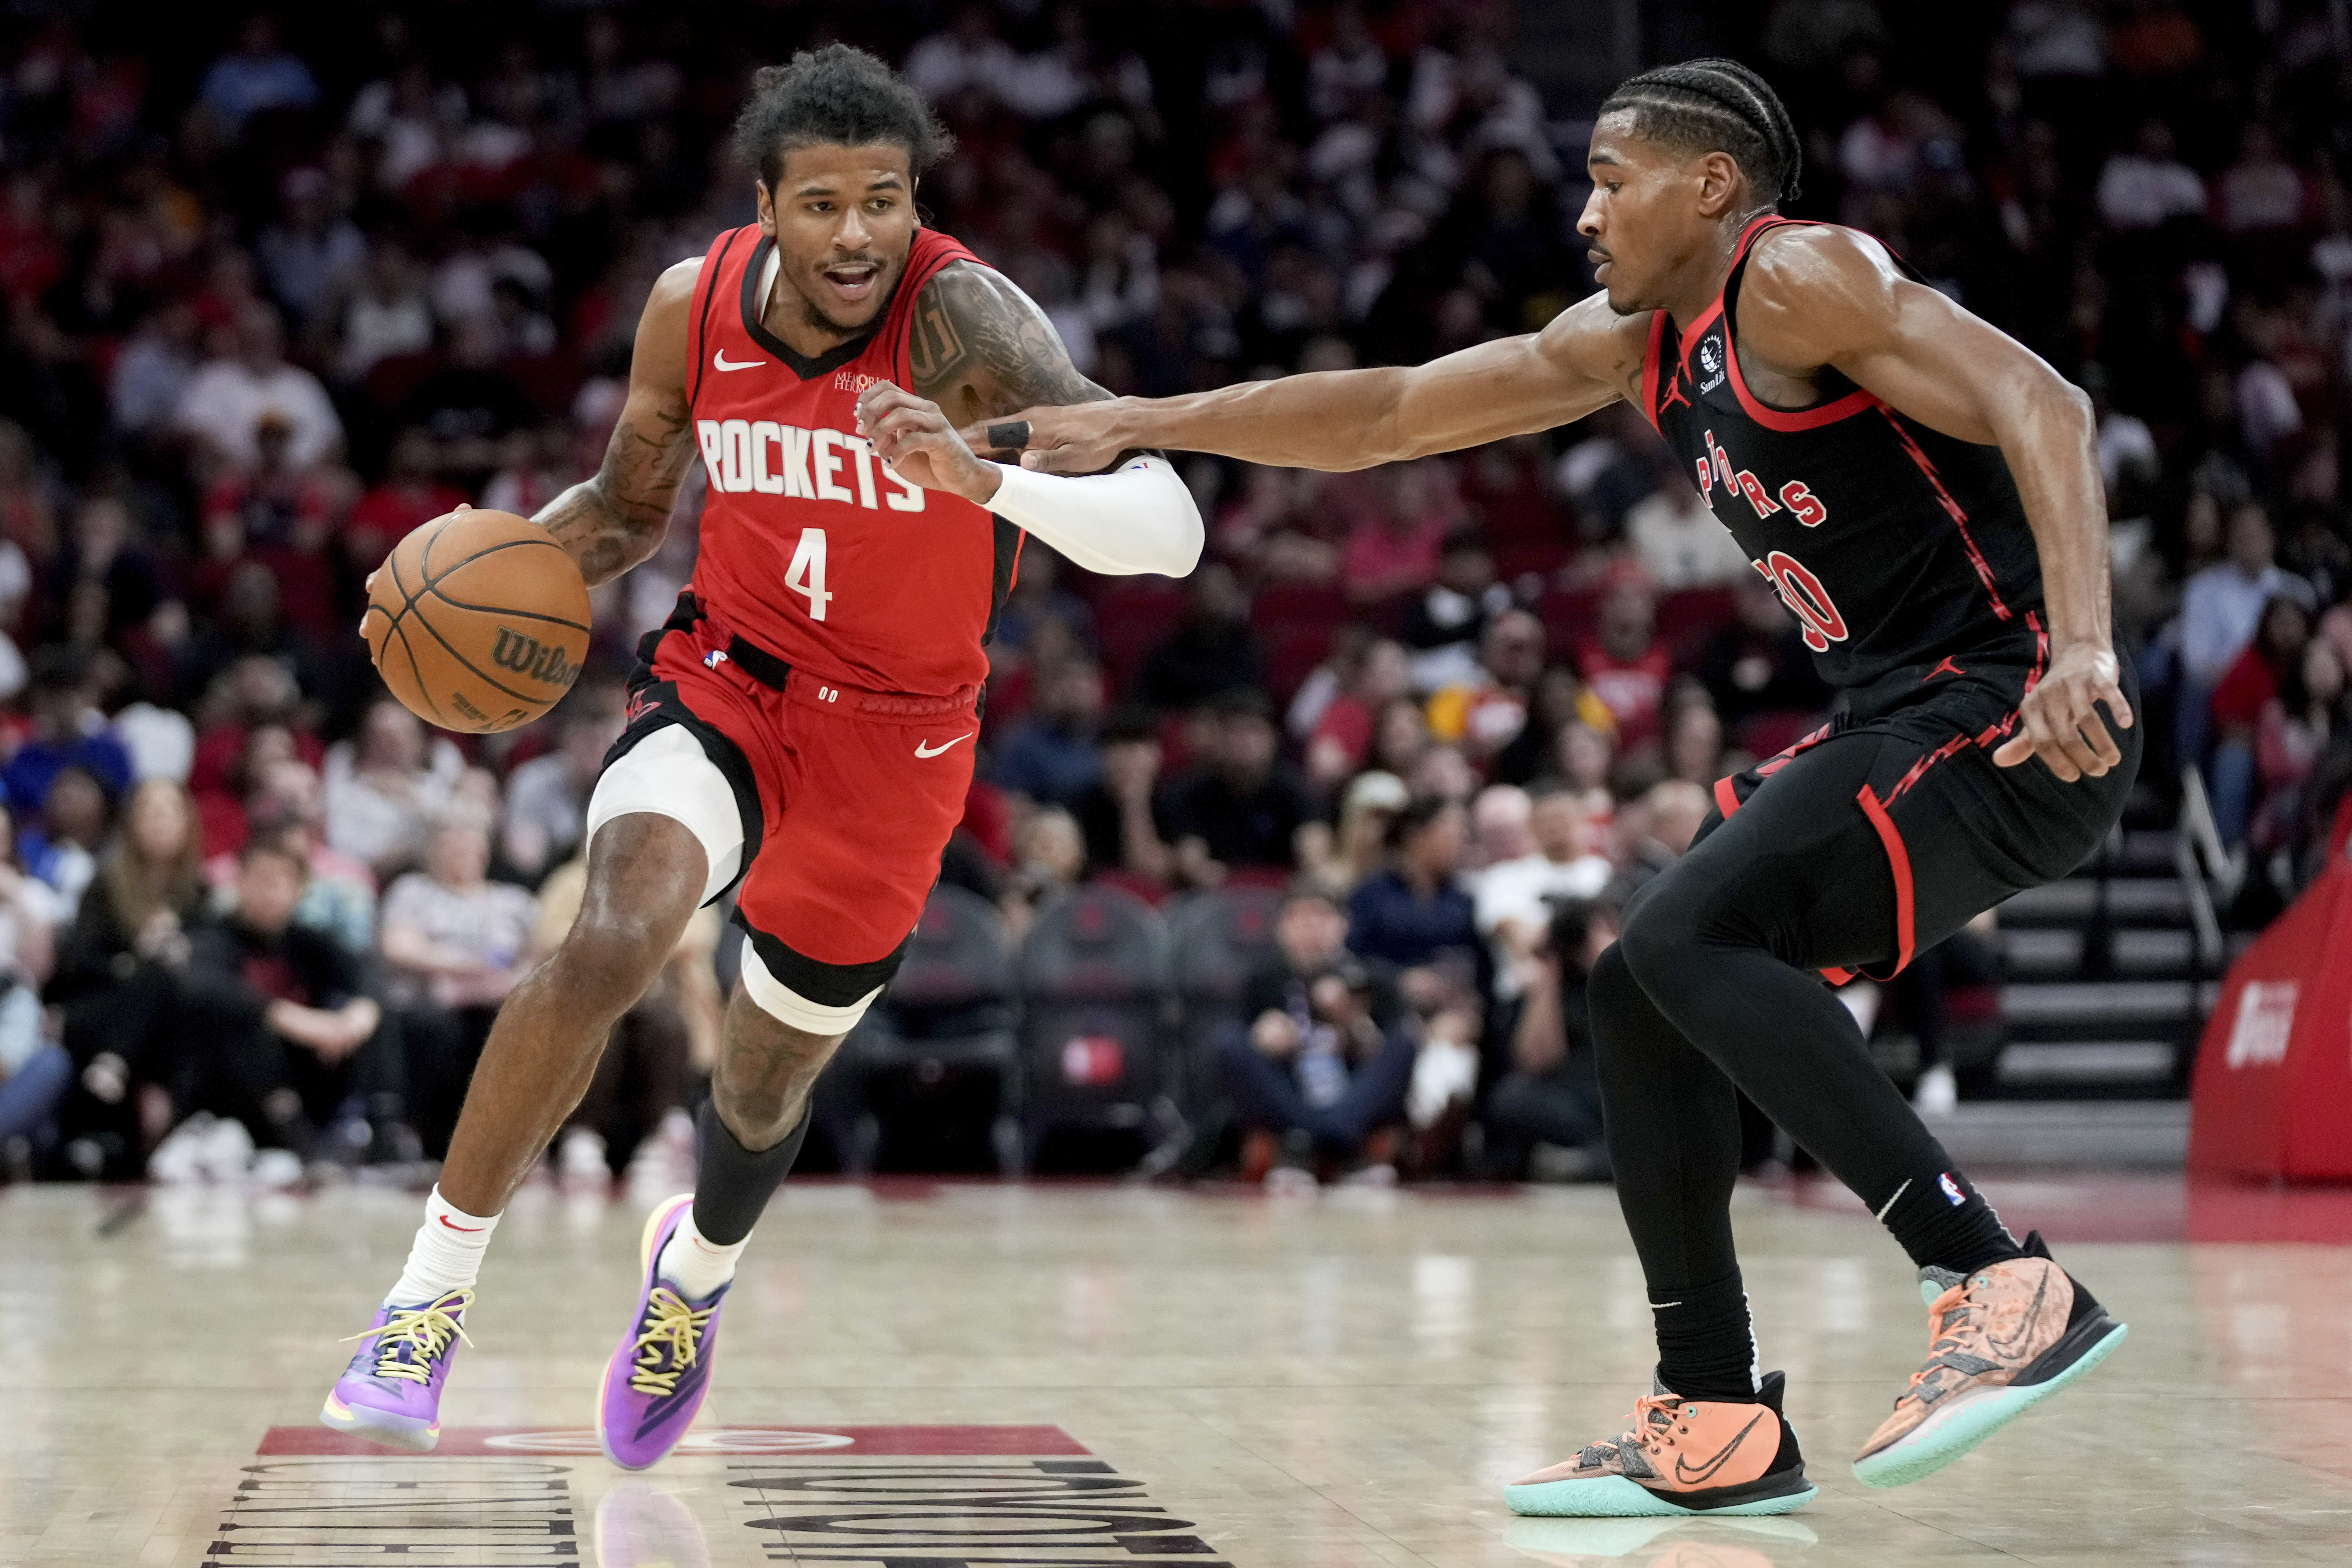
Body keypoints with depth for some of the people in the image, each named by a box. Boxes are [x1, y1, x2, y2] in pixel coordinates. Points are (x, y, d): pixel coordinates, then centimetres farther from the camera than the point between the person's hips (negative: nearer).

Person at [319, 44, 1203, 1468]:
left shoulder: (960, 318, -28)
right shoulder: (696, 306, -13)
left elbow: (1170, 528, -39)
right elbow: (628, 507, 8)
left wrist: (984, 481, -56)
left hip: (896, 737, -1)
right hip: (726, 678, 1)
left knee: (769, 1076, 15)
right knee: (615, 938, -28)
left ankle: (697, 1269, 52)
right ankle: (429, 1302, -14)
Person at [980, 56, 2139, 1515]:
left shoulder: (1805, 276, -11)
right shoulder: (1630, 343, 17)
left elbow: (2042, 408, -22)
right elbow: (1382, 415, 22)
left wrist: (2082, 646, -35)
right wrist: (1134, 425, 20)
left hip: (2014, 721, -10)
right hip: (1906, 723, 10)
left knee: (1691, 941, -22)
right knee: (1639, 993, 8)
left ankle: (2007, 1286, -26)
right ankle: (1718, 1426, 11)